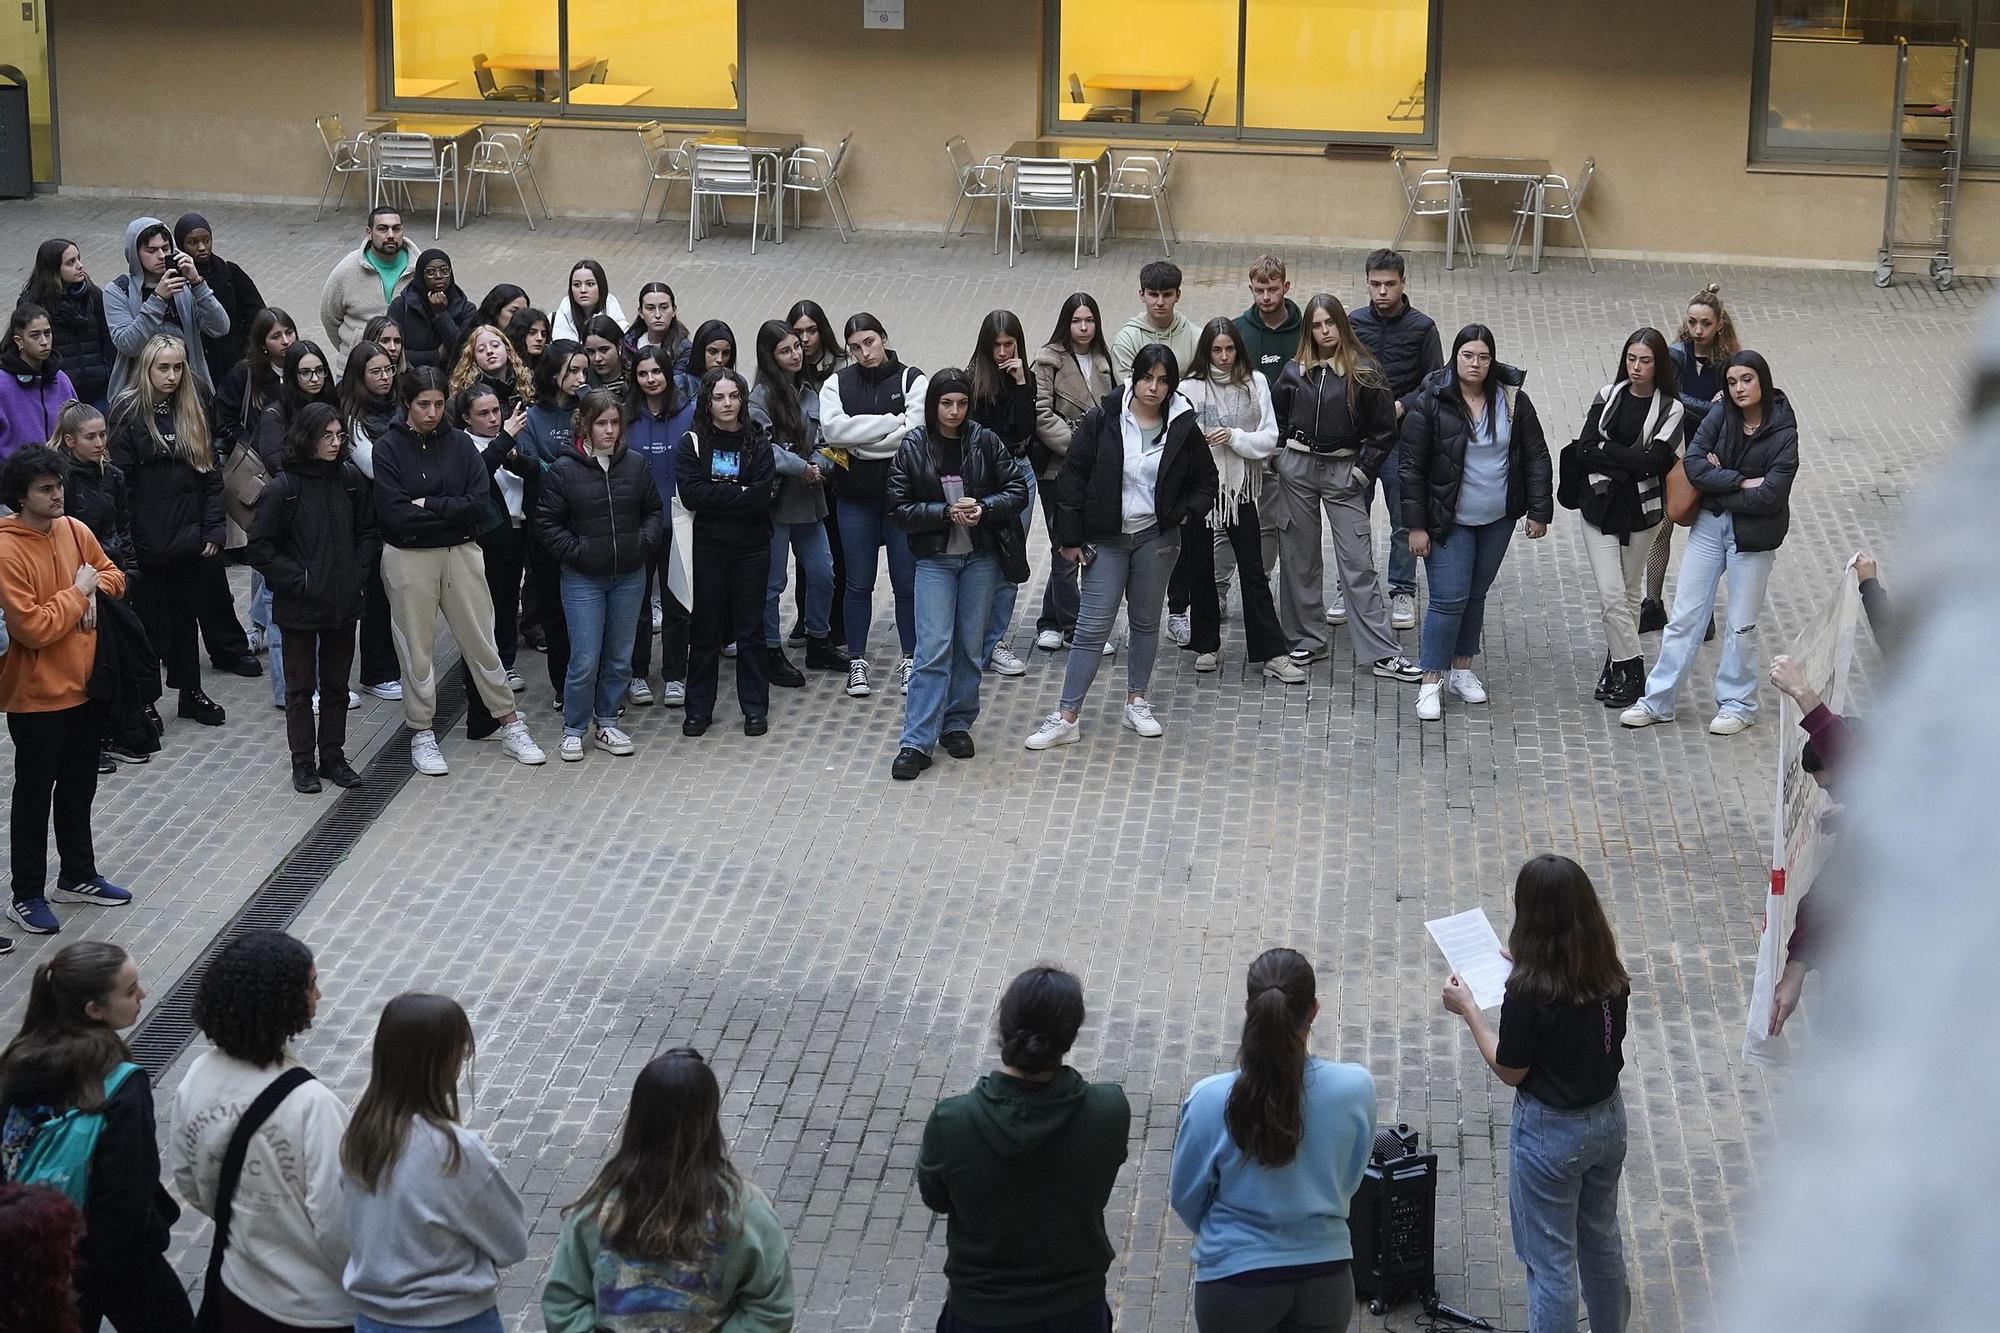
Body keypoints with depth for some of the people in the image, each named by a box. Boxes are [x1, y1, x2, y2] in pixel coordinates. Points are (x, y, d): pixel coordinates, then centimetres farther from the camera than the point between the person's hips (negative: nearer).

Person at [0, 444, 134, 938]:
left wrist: (95, 589, -6)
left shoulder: (74, 530, 0)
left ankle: (79, 876, 36)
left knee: (79, 788, 20)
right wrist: (77, 591, -17)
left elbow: (112, 572, 15)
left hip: (85, 685, 7)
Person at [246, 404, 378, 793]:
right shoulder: (282, 488, -13)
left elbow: (368, 531, 11)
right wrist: (297, 580, -13)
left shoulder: (351, 479, 0)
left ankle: (333, 756, 24)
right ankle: (303, 763, 15)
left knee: (336, 683, 13)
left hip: (343, 601, 4)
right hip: (299, 605, -4)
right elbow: (260, 547, -9)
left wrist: (358, 569, -1)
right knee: (300, 686, 7)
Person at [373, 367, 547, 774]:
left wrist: (427, 505, -14)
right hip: (409, 558, -2)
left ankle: (511, 726, 16)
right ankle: (421, 735, 17)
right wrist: (452, 510, -11)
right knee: (416, 648, 6)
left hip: (461, 553, 2)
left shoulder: (460, 443, 2)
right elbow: (396, 515, -15)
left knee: (482, 641, 8)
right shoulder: (389, 448, -5)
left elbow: (478, 503, -7)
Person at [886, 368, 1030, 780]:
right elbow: (899, 508, -5)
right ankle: (916, 742, -8)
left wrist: (984, 508, -16)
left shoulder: (986, 442, -2)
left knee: (971, 646, 8)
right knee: (933, 649, -8)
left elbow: (1017, 490, 1)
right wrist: (946, 512, -17)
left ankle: (957, 725, 24)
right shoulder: (913, 448, -4)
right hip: (934, 559, -2)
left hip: (981, 557, 2)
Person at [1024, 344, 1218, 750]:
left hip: (1156, 538, 2)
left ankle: (1136, 702, 29)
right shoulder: (1103, 420, -8)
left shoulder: (1183, 428, -1)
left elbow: (1206, 482, 12)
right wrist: (1071, 537, -5)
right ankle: (1065, 717, -2)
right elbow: (1072, 476, -4)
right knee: (1092, 629, -4)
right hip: (1106, 539, -2)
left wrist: (1185, 513, -6)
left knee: (1146, 622, 13)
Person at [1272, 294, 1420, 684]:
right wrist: (1288, 456, 5)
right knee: (1299, 558, 9)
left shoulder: (1364, 372, -5)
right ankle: (1309, 639, 21)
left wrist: (1364, 471, -7)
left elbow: (1384, 429, -2)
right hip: (1297, 468, 3)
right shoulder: (1294, 373, 4)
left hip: (1344, 471, -3)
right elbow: (1276, 419, 16)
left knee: (1358, 563, -5)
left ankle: (1381, 652, -5)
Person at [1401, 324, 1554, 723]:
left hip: (1498, 520, 4)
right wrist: (1416, 526, -11)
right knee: (1449, 598, -7)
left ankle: (1462, 668, 29)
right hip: (1449, 521, -4)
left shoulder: (1513, 401, -3)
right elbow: (1412, 468, -10)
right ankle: (1431, 681, 2)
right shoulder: (1430, 404, -13)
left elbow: (1536, 457, 4)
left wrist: (1539, 510, 0)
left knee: (1476, 594, 14)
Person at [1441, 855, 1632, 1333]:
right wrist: (1528, 971, 13)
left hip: (1551, 1132, -7)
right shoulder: (1609, 975, -9)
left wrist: (1467, 1009, -8)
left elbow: (1510, 1072, -16)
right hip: (1608, 1118, 7)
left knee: (1550, 1262, 8)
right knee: (1602, 1241, 27)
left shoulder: (1529, 992, -28)